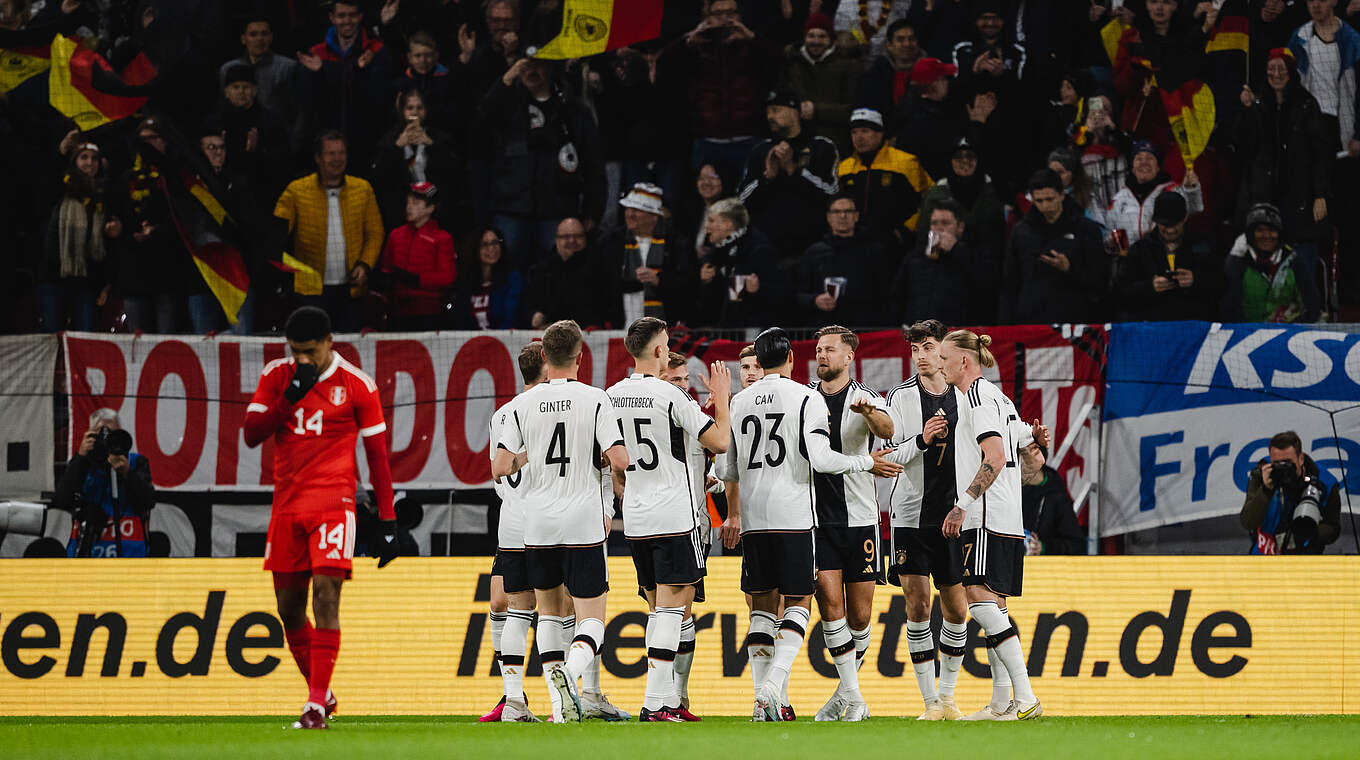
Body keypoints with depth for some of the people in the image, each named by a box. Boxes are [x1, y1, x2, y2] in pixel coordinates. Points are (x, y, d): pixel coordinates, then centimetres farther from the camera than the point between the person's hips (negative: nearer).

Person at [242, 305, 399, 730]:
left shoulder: (356, 385, -3)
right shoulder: (276, 376, 7)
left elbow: (377, 455, 2)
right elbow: (252, 436, 0)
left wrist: (387, 519, 0)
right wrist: (291, 396, -13)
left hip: (333, 502, -4)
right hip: (287, 504, 4)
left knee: (325, 596, -17)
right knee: (289, 607, 8)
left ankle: (317, 705, -19)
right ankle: (321, 693, 25)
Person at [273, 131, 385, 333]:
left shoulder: (363, 189, 8)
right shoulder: (297, 191, 1)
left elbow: (375, 233, 12)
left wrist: (364, 265, -3)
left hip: (350, 287, 2)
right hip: (312, 289, -2)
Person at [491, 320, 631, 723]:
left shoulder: (524, 404, 1)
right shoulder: (595, 400, -5)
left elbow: (500, 468, -2)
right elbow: (619, 461, -12)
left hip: (536, 524, 2)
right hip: (583, 523, -2)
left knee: (549, 611, 19)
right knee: (591, 617, 1)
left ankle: (554, 674, 3)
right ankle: (571, 671, -29)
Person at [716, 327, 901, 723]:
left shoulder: (738, 403, 8)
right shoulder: (807, 398, -4)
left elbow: (727, 470, 11)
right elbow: (818, 458, -13)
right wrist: (866, 463, 0)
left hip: (754, 517, 4)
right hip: (794, 515, -4)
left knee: (762, 605, 9)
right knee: (797, 602, 2)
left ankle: (762, 698, 1)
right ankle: (773, 685, -18)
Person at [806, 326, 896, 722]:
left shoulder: (866, 399, -1)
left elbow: (886, 430, -22)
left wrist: (869, 413, -44)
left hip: (858, 515, -1)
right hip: (815, 515, 1)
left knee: (859, 616, 1)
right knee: (830, 601, -12)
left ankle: (845, 690, 22)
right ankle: (852, 694, -7)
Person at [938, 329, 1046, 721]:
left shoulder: (978, 396, -9)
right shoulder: (999, 398, 21)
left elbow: (995, 457, -21)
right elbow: (1034, 459, 24)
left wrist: (963, 505, -22)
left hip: (988, 516, -10)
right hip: (1008, 520, 10)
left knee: (980, 595, -16)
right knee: (992, 604, 10)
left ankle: (1025, 696, -23)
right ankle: (1000, 703, 10)